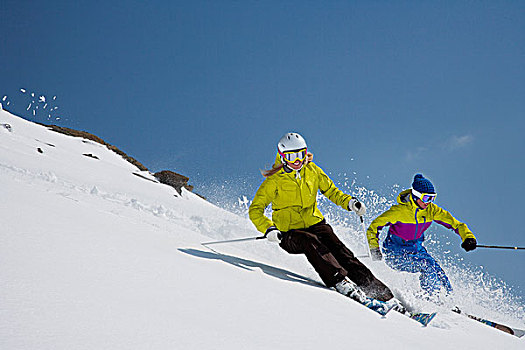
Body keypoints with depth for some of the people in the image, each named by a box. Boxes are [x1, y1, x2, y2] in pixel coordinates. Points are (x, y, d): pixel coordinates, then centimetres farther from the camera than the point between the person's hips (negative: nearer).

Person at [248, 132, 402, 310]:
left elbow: (331, 191, 15)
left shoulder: (312, 170, 4)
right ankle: (340, 281, -46)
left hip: (315, 224, 2)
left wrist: (349, 202, -5)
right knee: (310, 242, -36)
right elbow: (255, 210, -8)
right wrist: (268, 229, -27)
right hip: (289, 233, -2)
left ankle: (384, 295, -26)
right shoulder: (274, 180, -7)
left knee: (339, 251, -21)